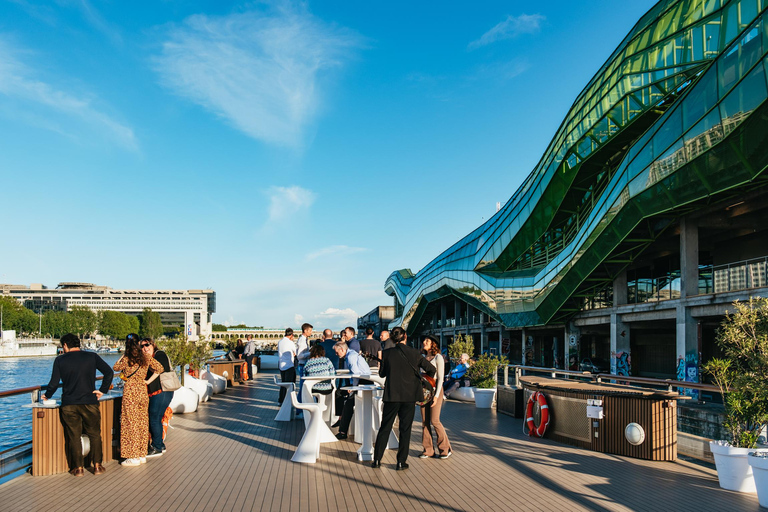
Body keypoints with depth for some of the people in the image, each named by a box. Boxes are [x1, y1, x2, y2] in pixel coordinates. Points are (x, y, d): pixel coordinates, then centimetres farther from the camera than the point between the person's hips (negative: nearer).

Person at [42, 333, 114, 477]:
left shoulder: (60, 360, 0)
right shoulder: (92, 356, 2)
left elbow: (54, 383, -1)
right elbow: (109, 372, -5)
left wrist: (47, 396, 17)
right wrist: (102, 390, 4)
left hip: (69, 404, 0)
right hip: (89, 403, 0)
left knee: (73, 436, 9)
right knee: (95, 435, 11)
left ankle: (78, 468, 11)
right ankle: (97, 466, 11)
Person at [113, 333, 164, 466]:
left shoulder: (126, 359, -7)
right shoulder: (146, 358, 2)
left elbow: (115, 367, 11)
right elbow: (159, 368, -2)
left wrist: (123, 355, 14)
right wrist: (148, 381, 2)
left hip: (130, 392, -4)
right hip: (143, 392, 4)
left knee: (131, 423, 2)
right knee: (142, 423, 11)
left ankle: (133, 457, 5)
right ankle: (142, 455, 18)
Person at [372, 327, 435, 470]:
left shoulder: (387, 353, -5)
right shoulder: (413, 353, -6)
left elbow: (381, 373, 6)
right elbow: (431, 369, -3)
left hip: (391, 395, 1)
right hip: (409, 395, -1)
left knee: (385, 427, 11)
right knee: (405, 429, 8)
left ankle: (377, 460, 15)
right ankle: (401, 462, 11)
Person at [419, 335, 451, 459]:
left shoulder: (438, 357, -6)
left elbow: (440, 378, -10)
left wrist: (436, 395, -16)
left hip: (435, 389, -6)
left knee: (434, 420, -8)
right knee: (425, 421, 4)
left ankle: (445, 449, 5)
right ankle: (428, 450, 12)